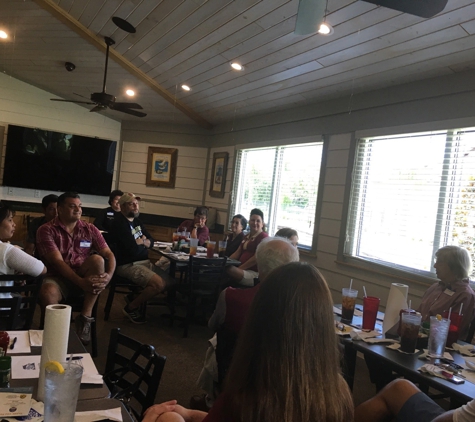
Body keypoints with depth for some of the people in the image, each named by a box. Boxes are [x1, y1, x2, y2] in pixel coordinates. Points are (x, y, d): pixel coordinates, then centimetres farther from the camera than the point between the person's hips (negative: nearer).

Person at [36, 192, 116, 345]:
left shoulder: (90, 229, 6)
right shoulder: (46, 230, -5)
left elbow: (109, 255, 0)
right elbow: (57, 262, -17)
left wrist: (109, 275, -23)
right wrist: (81, 282, -30)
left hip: (85, 276, 3)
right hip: (59, 277, -3)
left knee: (97, 259, -28)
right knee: (47, 293, -37)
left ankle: (85, 317, -21)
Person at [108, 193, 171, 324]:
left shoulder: (136, 220, 14)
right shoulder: (119, 224, -17)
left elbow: (151, 241, 12)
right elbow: (133, 249, -23)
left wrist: (140, 242, -11)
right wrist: (143, 242, -1)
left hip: (143, 261, 10)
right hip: (128, 265, -10)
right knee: (159, 284, -23)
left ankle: (135, 297, 16)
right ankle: (131, 308, -3)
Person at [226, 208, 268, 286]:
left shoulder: (263, 236, -3)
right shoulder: (247, 236, 25)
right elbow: (237, 253, 22)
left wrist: (240, 268, -16)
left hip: (253, 273, -8)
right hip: (243, 270, 8)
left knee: (228, 269, -35)